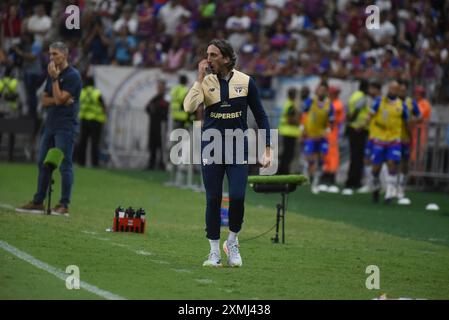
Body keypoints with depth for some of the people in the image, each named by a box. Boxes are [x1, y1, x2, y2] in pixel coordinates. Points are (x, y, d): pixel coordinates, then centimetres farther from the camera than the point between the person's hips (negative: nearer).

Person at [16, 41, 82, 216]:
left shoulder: (73, 75, -9)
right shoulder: (53, 74, 16)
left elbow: (59, 99, -17)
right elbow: (44, 101, 11)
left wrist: (54, 78, -12)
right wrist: (58, 100, -7)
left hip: (66, 126, -9)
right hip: (50, 124, 9)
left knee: (64, 165, -9)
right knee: (43, 163, 10)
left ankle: (64, 205, -8)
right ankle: (38, 202, 16)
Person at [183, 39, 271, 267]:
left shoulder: (245, 82, 0)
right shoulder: (205, 82, 1)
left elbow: (260, 116, 6)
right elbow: (189, 107, -17)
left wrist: (267, 150, 2)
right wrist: (200, 78, -16)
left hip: (238, 149, -1)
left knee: (237, 197, -13)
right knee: (213, 200, 1)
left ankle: (232, 242, 11)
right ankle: (214, 252, 12)